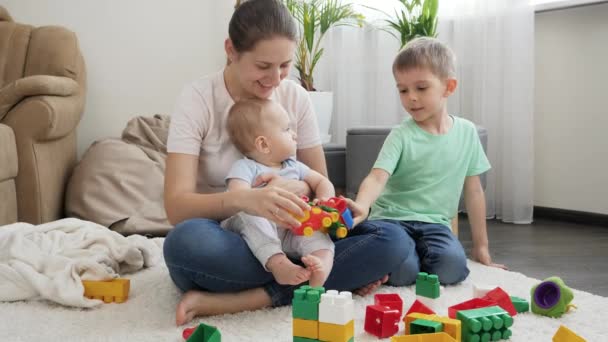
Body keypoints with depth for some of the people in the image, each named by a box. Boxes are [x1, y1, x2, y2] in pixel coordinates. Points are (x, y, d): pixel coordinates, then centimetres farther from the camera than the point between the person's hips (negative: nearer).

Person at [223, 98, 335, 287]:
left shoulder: (293, 166, 16)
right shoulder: (245, 168, -5)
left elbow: (322, 182, 20)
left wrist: (324, 201, -4)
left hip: (289, 233, 5)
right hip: (254, 235, -4)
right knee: (250, 214, -33)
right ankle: (278, 263, -42)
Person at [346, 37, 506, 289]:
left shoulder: (467, 132, 6)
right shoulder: (401, 136, -5)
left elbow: (473, 190, 12)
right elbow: (377, 177, -19)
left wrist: (481, 248, 16)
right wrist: (361, 206, -42)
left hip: (434, 223, 3)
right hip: (393, 219, -2)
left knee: (452, 266, -28)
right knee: (402, 270, -30)